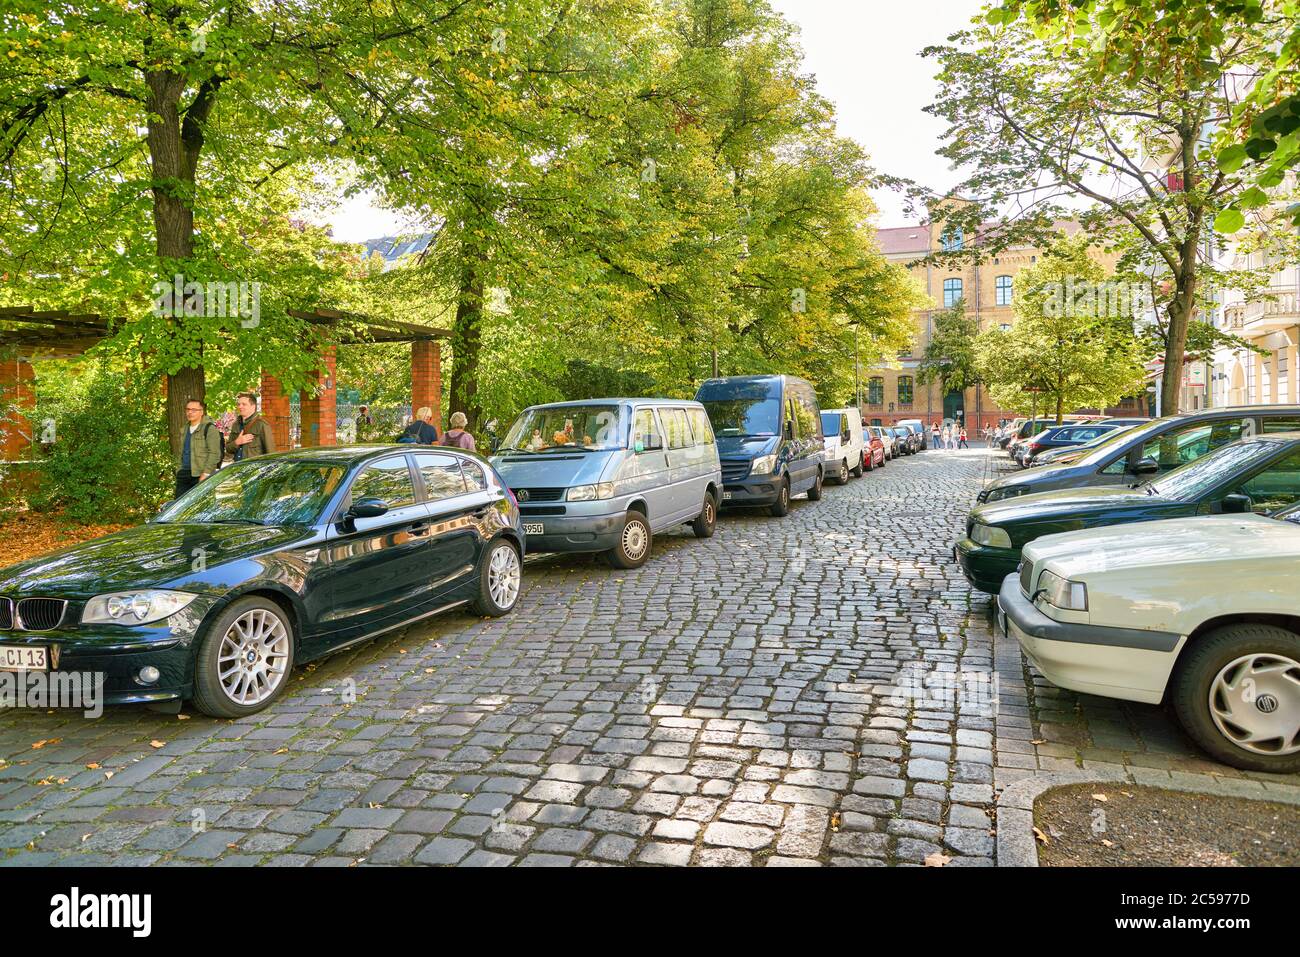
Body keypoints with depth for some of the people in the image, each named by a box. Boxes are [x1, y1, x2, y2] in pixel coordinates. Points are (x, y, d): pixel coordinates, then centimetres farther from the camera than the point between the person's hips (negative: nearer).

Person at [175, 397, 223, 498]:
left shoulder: (210, 428, -5)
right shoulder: (185, 429, 21)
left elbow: (214, 453, -13)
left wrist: (206, 473, -18)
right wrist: (179, 470, 18)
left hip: (200, 475, -8)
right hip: (184, 475, 8)